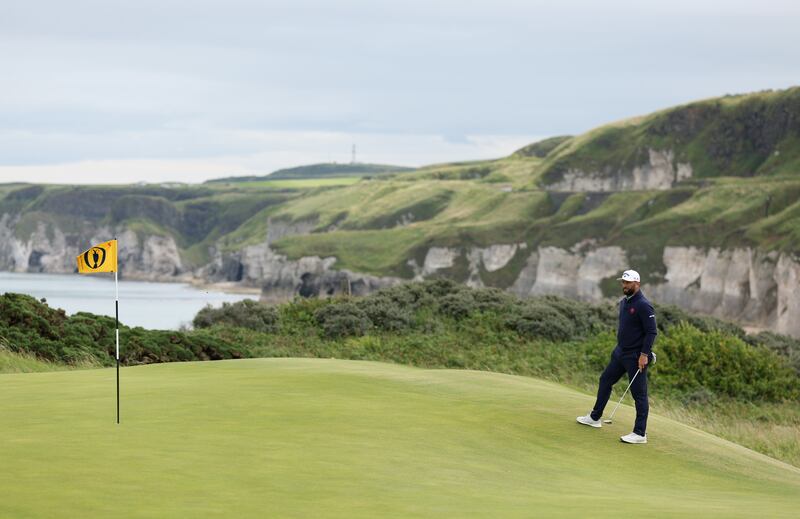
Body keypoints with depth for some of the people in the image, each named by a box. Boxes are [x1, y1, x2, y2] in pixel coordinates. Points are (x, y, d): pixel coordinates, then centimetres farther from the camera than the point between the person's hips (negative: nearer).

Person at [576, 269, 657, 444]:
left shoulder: (643, 305, -18)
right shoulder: (623, 302, 10)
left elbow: (652, 332, -20)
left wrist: (644, 354, -23)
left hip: (636, 357, -10)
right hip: (620, 353, 10)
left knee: (639, 393, -5)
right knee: (605, 380, 18)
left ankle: (640, 434, 0)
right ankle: (595, 418, 33)